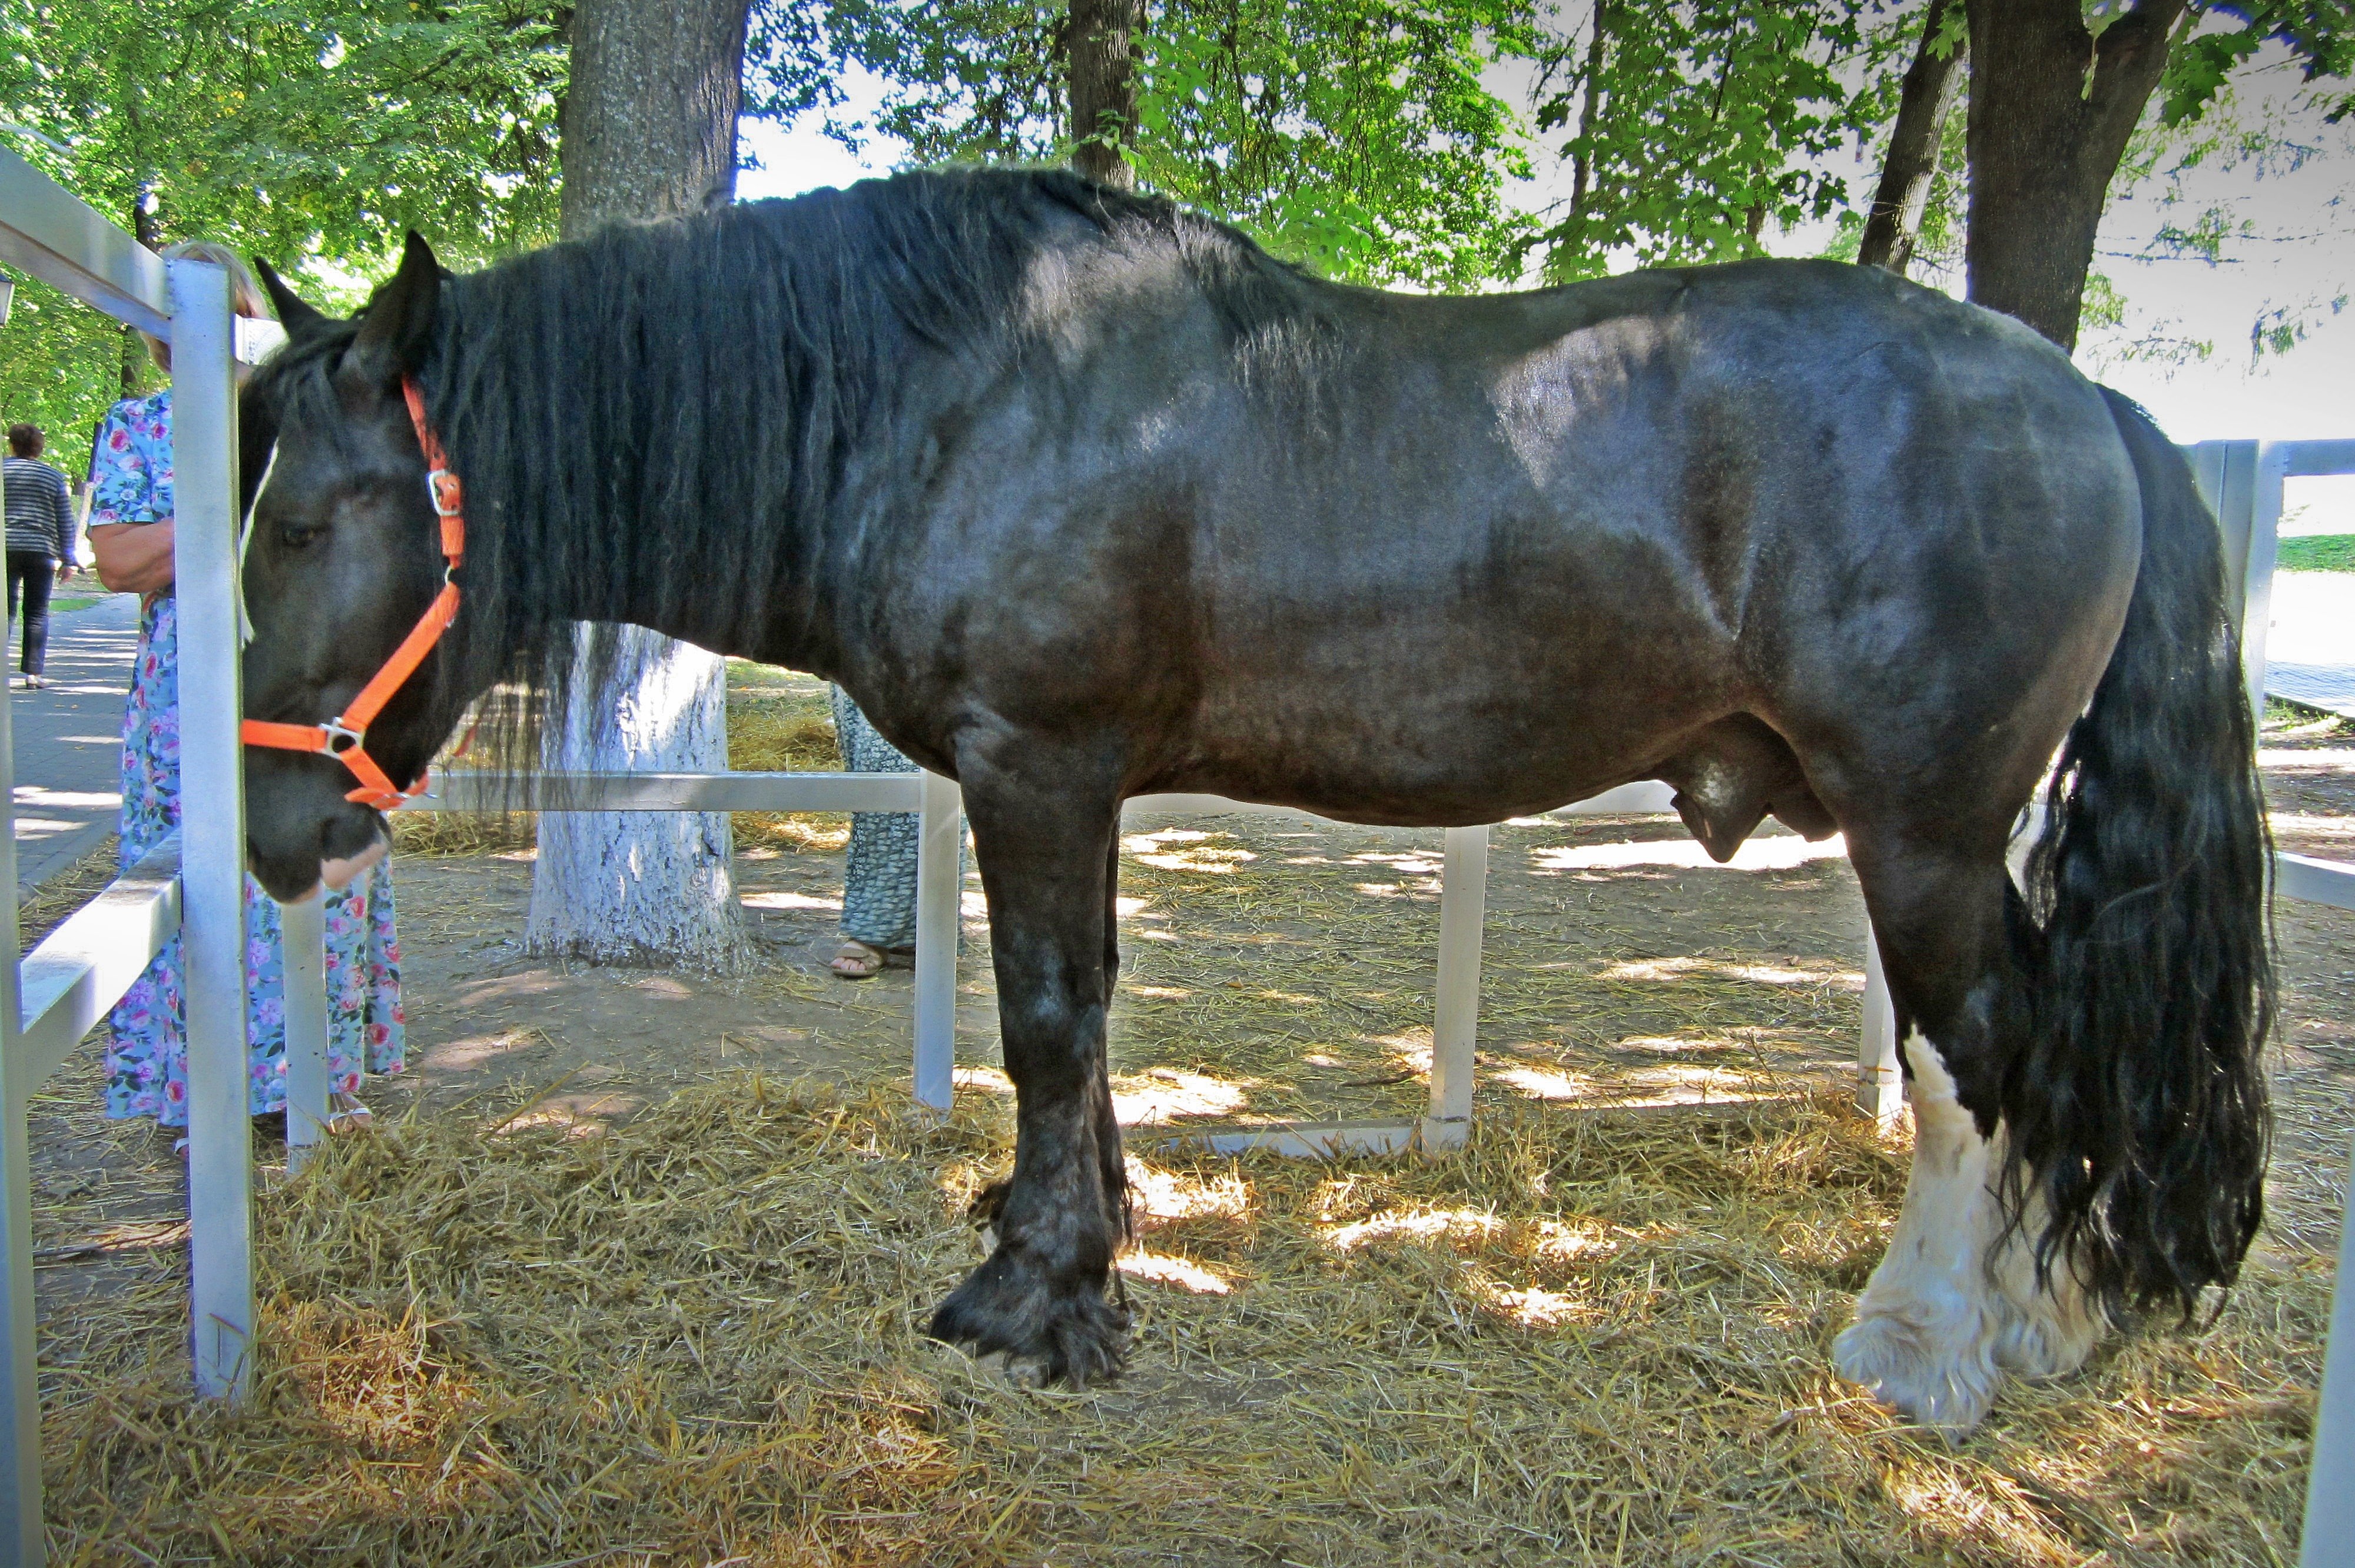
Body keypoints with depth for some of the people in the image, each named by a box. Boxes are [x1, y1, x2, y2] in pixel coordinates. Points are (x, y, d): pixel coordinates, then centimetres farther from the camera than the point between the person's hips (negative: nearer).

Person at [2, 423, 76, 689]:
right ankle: (34, 672, 1)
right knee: (37, 614, 4)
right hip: (42, 551, 1)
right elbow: (66, 522, 7)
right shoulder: (53, 476, 8)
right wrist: (67, 561, 10)